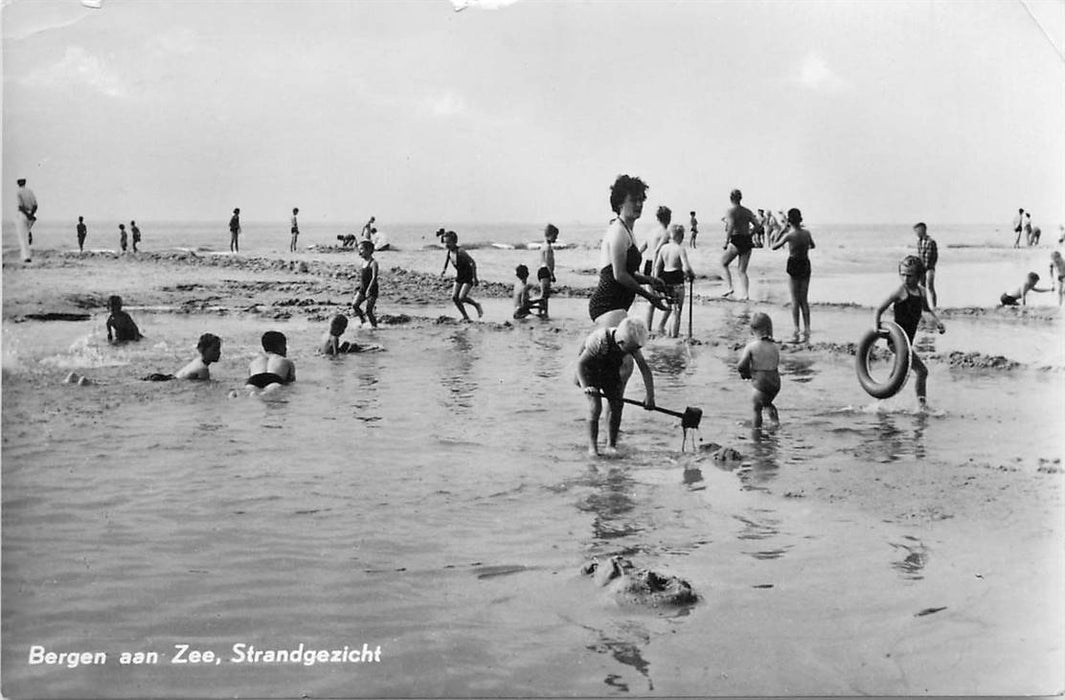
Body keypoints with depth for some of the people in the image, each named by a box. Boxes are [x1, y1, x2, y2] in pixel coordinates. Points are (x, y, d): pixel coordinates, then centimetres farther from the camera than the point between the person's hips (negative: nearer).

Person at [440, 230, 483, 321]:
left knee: (461, 298, -18)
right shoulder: (449, 250, -5)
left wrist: (475, 278, -30)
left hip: (469, 277, -8)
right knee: (454, 297, -3)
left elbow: (473, 263, -29)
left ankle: (477, 305, 10)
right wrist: (444, 268, 8)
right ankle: (465, 317, 9)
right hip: (459, 276, 8)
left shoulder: (460, 252, -29)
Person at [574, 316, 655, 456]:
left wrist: (650, 395, -24)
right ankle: (592, 446, -7)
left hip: (610, 371, 5)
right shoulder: (600, 340, -38)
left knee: (616, 404, -5)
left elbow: (645, 368, -19)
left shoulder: (630, 342, -23)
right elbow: (580, 363, -29)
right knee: (595, 406, -17)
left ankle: (611, 445, 8)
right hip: (590, 370, -5)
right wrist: (585, 386, -39)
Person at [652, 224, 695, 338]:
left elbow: (657, 265, 6)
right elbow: (686, 268, -22)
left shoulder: (663, 248, 3)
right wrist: (691, 275, -3)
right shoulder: (680, 249, -14)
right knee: (677, 309, 5)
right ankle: (674, 334, 7)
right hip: (677, 280, -6)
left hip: (665, 278, 6)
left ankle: (661, 325, 18)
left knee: (669, 304, 27)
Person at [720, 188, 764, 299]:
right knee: (742, 271, 11)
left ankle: (730, 288, 4)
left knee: (724, 263, 16)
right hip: (747, 242, 5)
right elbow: (758, 226, 8)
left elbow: (731, 226, -22)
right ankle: (746, 294, -3)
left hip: (736, 241, -5)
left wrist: (726, 241, -16)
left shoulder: (730, 212, -6)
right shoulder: (748, 211, 11)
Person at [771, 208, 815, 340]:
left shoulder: (789, 235, -15)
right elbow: (812, 246, 19)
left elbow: (774, 247, -6)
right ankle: (807, 331, 11)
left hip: (794, 266, -4)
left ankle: (796, 331, -4)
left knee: (795, 301, 1)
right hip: (805, 265, 4)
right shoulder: (807, 233, 0)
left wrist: (782, 232, 0)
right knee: (804, 300, 12)